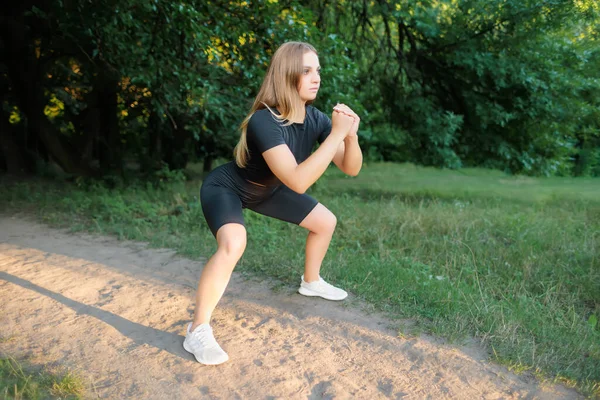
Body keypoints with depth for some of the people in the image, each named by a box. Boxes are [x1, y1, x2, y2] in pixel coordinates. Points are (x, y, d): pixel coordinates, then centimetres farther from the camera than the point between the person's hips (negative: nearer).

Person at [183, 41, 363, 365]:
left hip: (264, 190, 8)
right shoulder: (264, 122, -38)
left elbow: (351, 168, -13)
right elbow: (298, 182, -48)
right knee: (233, 244, -35)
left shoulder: (315, 118, -16)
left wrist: (351, 135, -32)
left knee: (325, 222, 10)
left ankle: (311, 281, 37)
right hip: (225, 187, -7)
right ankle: (197, 332, -18)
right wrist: (336, 134, -45)